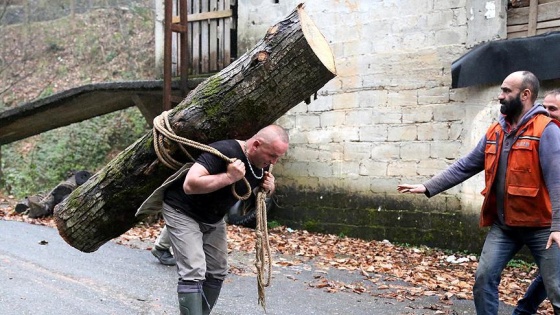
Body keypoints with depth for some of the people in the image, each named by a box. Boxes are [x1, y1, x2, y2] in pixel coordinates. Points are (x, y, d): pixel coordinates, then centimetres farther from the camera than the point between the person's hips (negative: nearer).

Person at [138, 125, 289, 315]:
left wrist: (269, 188, -11)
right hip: (183, 212, -8)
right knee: (193, 272, -19)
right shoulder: (224, 151, -33)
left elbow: (261, 186, 13)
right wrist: (229, 176, -42)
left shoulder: (262, 164, -8)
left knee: (217, 272, 10)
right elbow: (190, 185, -41)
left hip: (214, 219, 8)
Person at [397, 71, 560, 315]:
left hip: (540, 226, -6)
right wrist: (428, 187, 5)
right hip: (503, 225, 6)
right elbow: (464, 166, 11)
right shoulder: (495, 132, 9)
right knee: (484, 278, 4)